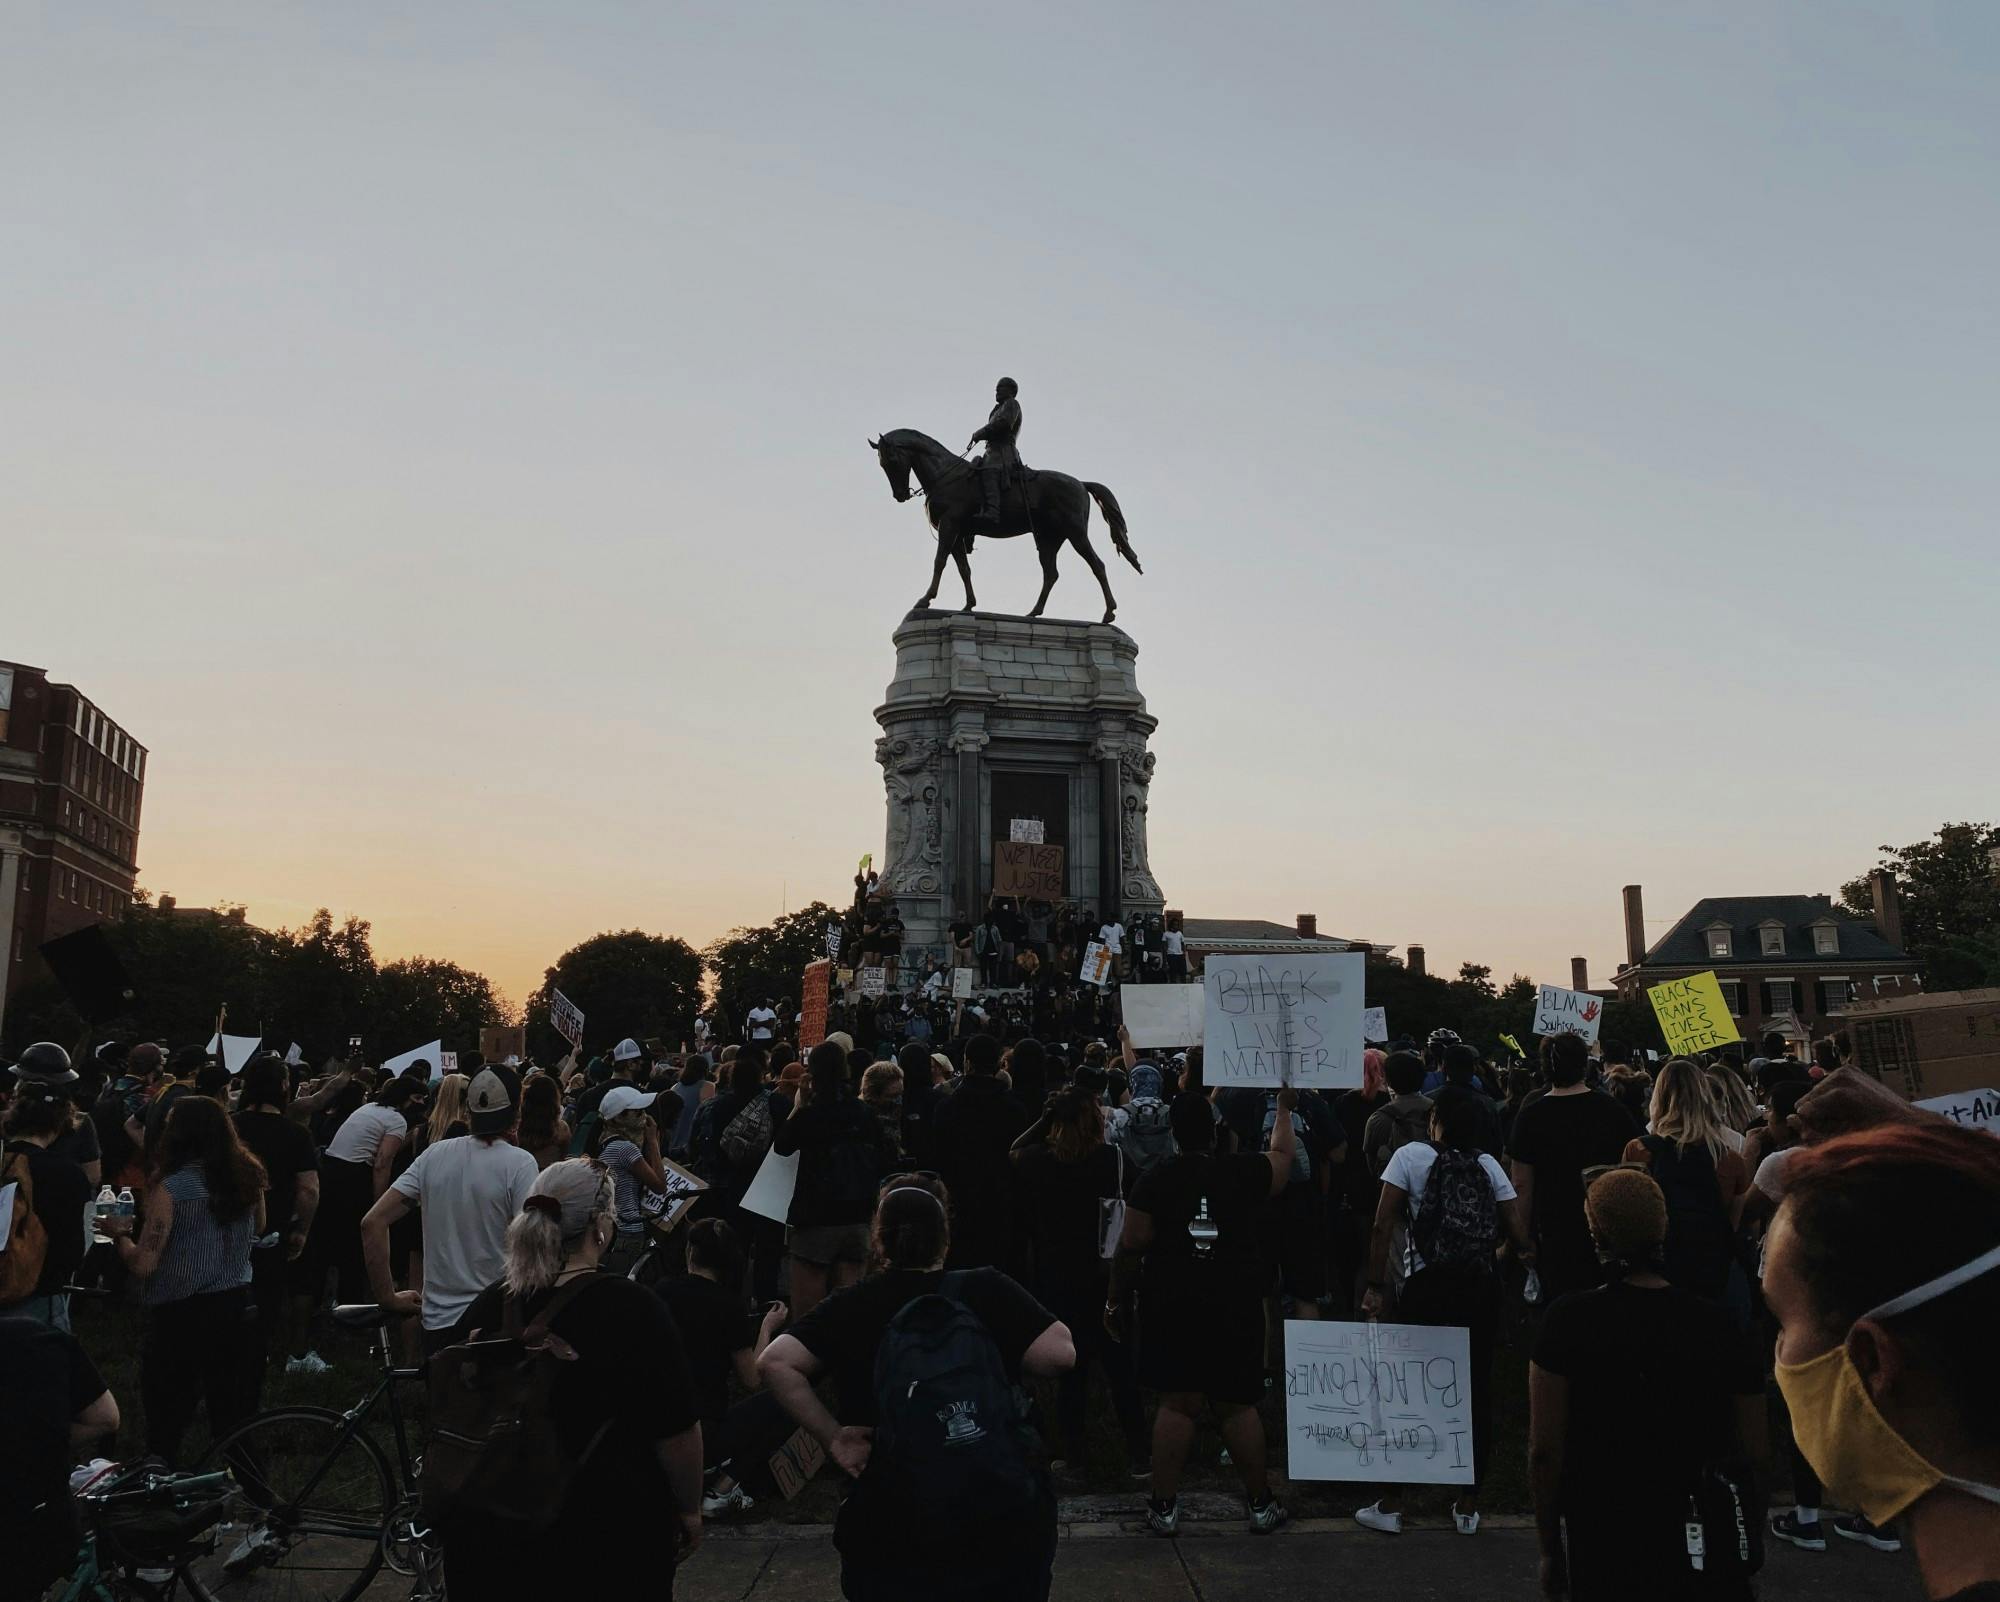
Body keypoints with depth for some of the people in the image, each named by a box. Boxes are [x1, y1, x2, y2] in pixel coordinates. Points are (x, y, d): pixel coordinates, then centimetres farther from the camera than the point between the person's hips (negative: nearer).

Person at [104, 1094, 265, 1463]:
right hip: (235, 1307, 5)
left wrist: (119, 1233, 1)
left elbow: (142, 1265, -15)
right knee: (232, 1412, 17)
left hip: (181, 1315, -5)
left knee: (166, 1422, 9)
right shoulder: (247, 1177, -1)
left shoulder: (170, 1188, -16)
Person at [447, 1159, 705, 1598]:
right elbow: (676, 1431, -15)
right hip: (607, 1534, -4)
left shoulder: (486, 1307, -4)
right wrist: (690, 1509, -3)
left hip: (496, 1528, 5)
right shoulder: (632, 1309, -19)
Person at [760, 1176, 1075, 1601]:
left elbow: (775, 1362, -14)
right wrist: (998, 1357, 3)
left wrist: (832, 1439, -8)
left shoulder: (850, 1306, -3)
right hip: (1002, 1518, 0)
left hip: (886, 1530, 1)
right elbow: (1060, 1354, -15)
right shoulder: (985, 1290, -7)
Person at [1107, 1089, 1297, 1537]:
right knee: (1237, 1405, 11)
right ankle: (1262, 1504, 21)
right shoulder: (1246, 1172, -5)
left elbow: (1131, 1247, -7)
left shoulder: (1155, 1181, -8)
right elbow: (1282, 1158, 17)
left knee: (1177, 1403, 5)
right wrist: (1284, 1108, 32)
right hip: (1236, 1304, 1)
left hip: (1171, 1304, -1)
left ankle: (1164, 1506, 11)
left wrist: (1115, 1301, 5)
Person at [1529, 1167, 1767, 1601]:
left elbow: (1544, 1451, -12)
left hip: (1600, 1553, -1)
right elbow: (1753, 1456, -2)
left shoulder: (1568, 1321, -13)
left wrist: (1551, 1550, 0)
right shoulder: (1717, 1325, -8)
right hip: (1705, 1550, 1)